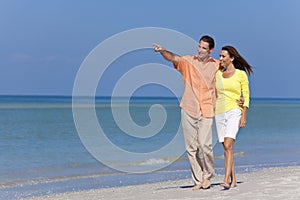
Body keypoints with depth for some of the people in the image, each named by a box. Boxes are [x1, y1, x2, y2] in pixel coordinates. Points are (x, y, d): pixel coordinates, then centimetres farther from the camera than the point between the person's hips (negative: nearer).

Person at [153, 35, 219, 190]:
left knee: (205, 145, -13)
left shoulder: (216, 65, 8)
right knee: (191, 147, 2)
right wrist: (163, 51, -38)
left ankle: (207, 176, 8)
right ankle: (198, 180, 12)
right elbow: (173, 58, -16)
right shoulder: (188, 61, 3)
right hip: (188, 109, 1)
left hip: (206, 110, -1)